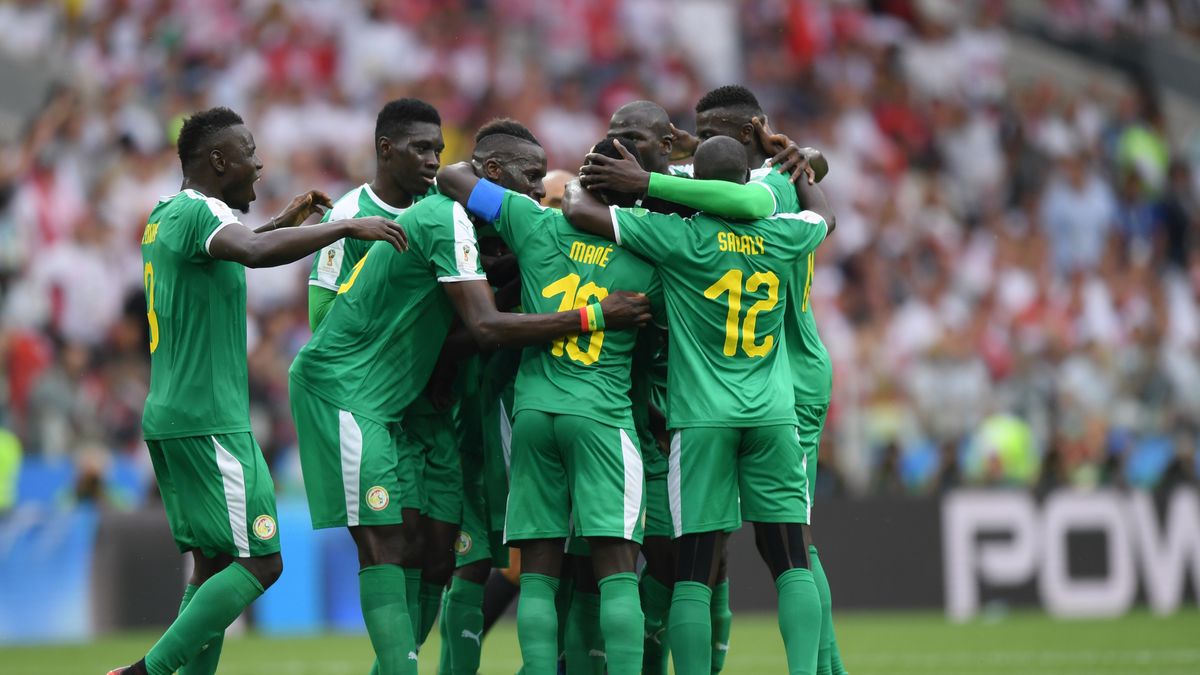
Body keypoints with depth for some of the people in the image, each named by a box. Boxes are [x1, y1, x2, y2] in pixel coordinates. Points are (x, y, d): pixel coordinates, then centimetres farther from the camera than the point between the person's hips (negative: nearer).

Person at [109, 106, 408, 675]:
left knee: (214, 564, 11)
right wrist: (347, 227, -29)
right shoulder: (196, 211, -13)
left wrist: (284, 222, 32)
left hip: (172, 417, 10)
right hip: (208, 421, -10)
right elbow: (253, 253, -35)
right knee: (259, 562, -9)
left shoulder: (164, 216, 16)